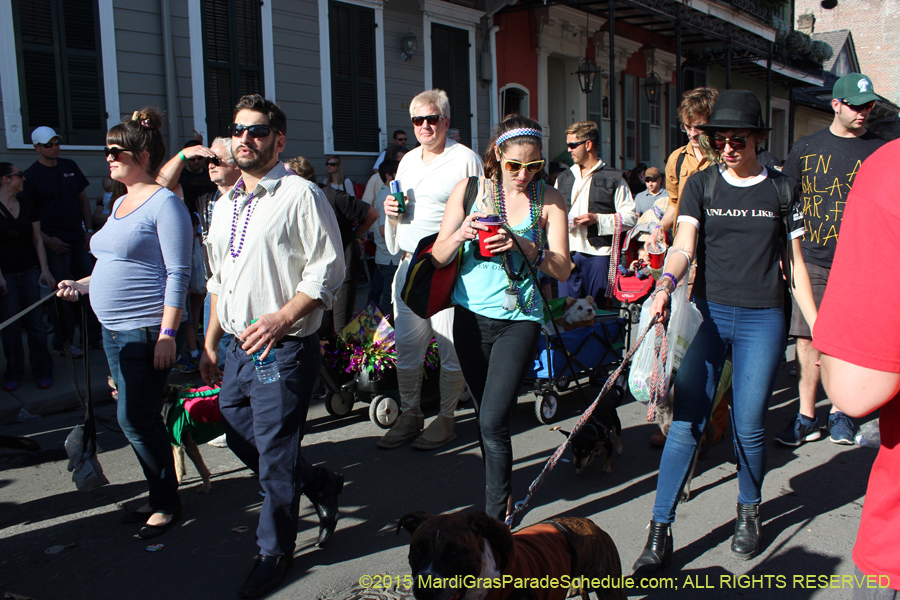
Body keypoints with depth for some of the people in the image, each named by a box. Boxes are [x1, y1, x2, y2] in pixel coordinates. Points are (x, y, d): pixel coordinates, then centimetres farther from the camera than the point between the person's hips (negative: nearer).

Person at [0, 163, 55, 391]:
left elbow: (37, 239, 11)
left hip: (29, 271, 3)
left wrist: (44, 269, 3)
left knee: (35, 323, 3)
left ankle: (43, 372, 12)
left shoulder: (27, 206, 9)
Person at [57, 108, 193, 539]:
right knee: (140, 418, 13)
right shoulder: (120, 203, 16)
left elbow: (177, 274, -16)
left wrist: (167, 333, -21)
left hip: (146, 329, -9)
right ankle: (160, 497, 25)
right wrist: (83, 285, 12)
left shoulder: (164, 203, -11)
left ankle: (167, 503, 10)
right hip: (113, 327, 9)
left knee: (134, 418, -7)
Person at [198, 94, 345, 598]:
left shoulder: (301, 195, -10)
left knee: (275, 454, 1)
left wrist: (280, 318, -23)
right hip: (238, 348, 8)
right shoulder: (226, 205, 14)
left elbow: (329, 270, -15)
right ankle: (323, 486, 38)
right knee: (240, 439, 17)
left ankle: (276, 553, 22)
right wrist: (211, 342, 18)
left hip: (284, 350, -8)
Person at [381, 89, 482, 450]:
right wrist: (391, 212, 4)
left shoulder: (466, 159, -3)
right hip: (409, 264, 7)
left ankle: (446, 418, 15)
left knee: (451, 346, 0)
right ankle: (410, 416, 23)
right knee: (406, 345, 10)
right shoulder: (407, 161, 17)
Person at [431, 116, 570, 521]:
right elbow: (438, 257, 1)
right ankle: (503, 492, 38)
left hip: (519, 320, -3)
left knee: (493, 421, -11)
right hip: (471, 316, 3)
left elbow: (562, 270, -7)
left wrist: (521, 244, -22)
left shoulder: (548, 199, -3)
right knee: (485, 415, 15)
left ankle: (496, 518, 4)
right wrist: (461, 234, -20)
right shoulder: (469, 189, 1)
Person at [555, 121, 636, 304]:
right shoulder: (563, 178, 18)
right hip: (568, 253, 4)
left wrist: (597, 219, -14)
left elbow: (630, 217, -1)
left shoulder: (613, 179, 3)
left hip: (598, 254, -4)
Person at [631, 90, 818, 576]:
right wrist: (665, 284, -29)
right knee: (686, 423, -5)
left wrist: (816, 324, 7)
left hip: (762, 320, 1)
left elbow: (795, 263, 11)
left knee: (749, 427, 3)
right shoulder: (701, 185, 5)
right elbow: (683, 246, -9)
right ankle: (659, 534, 2)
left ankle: (748, 510, 31)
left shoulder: (783, 190, 8)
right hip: (707, 312, 0)